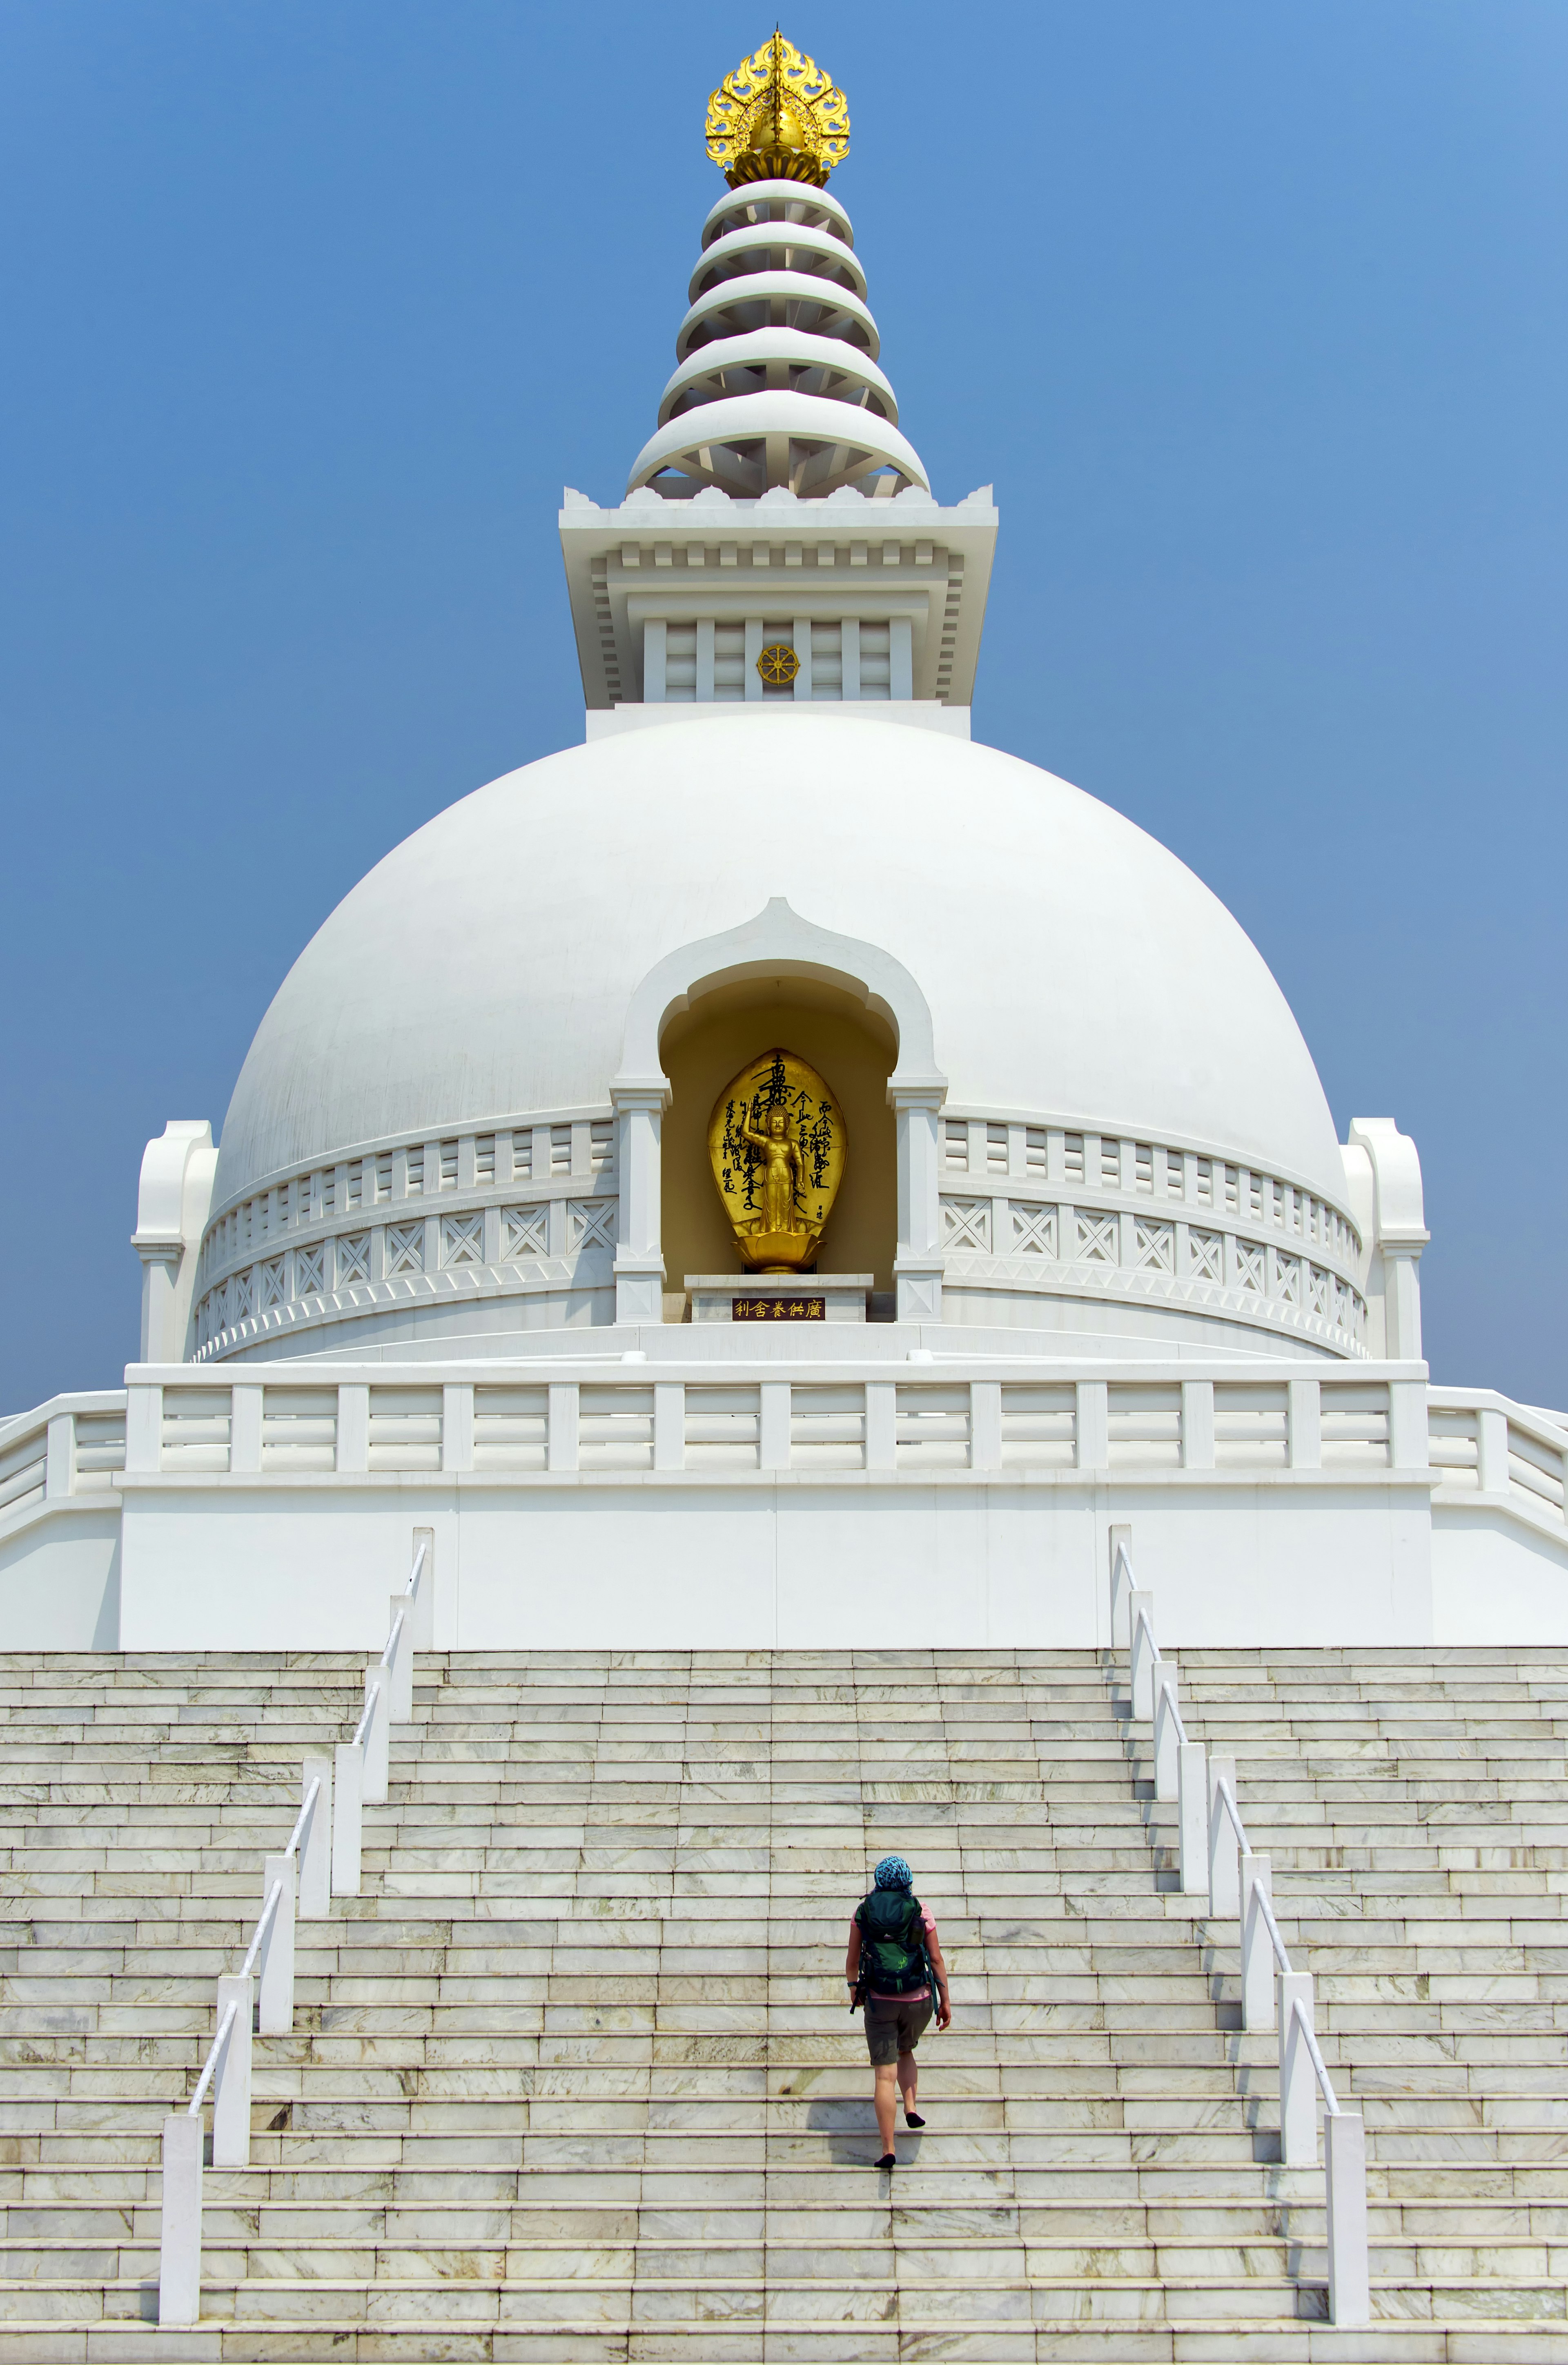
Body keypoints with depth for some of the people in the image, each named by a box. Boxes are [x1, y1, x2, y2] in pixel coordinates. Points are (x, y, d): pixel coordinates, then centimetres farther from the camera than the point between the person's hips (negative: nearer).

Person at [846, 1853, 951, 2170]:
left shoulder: (864, 1910, 1)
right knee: (905, 2051, 30)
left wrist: (853, 1986, 28)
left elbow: (853, 1958, 8)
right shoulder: (921, 1912, -1)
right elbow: (937, 1959, -2)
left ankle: (888, 2150, -6)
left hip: (879, 2001, -1)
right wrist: (945, 2001, 6)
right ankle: (911, 2108, 10)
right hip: (917, 2000, 1)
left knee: (885, 2075, 0)